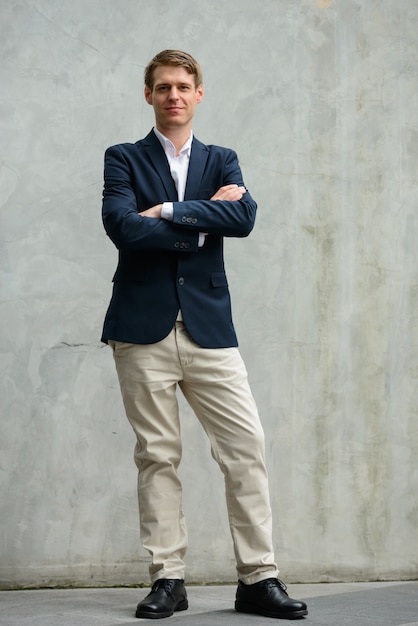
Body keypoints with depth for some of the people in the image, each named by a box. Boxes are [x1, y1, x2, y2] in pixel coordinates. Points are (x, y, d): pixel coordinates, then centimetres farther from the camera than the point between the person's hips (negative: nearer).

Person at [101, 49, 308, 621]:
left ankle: (258, 578, 2)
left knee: (247, 445, -4)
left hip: (208, 326, 2)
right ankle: (168, 579, 8)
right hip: (144, 328, -2)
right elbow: (123, 226, -11)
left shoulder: (222, 161, 15)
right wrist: (203, 220, -6)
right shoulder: (124, 160, 9)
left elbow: (244, 217, -6)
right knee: (157, 454, 0)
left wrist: (168, 211, -9)